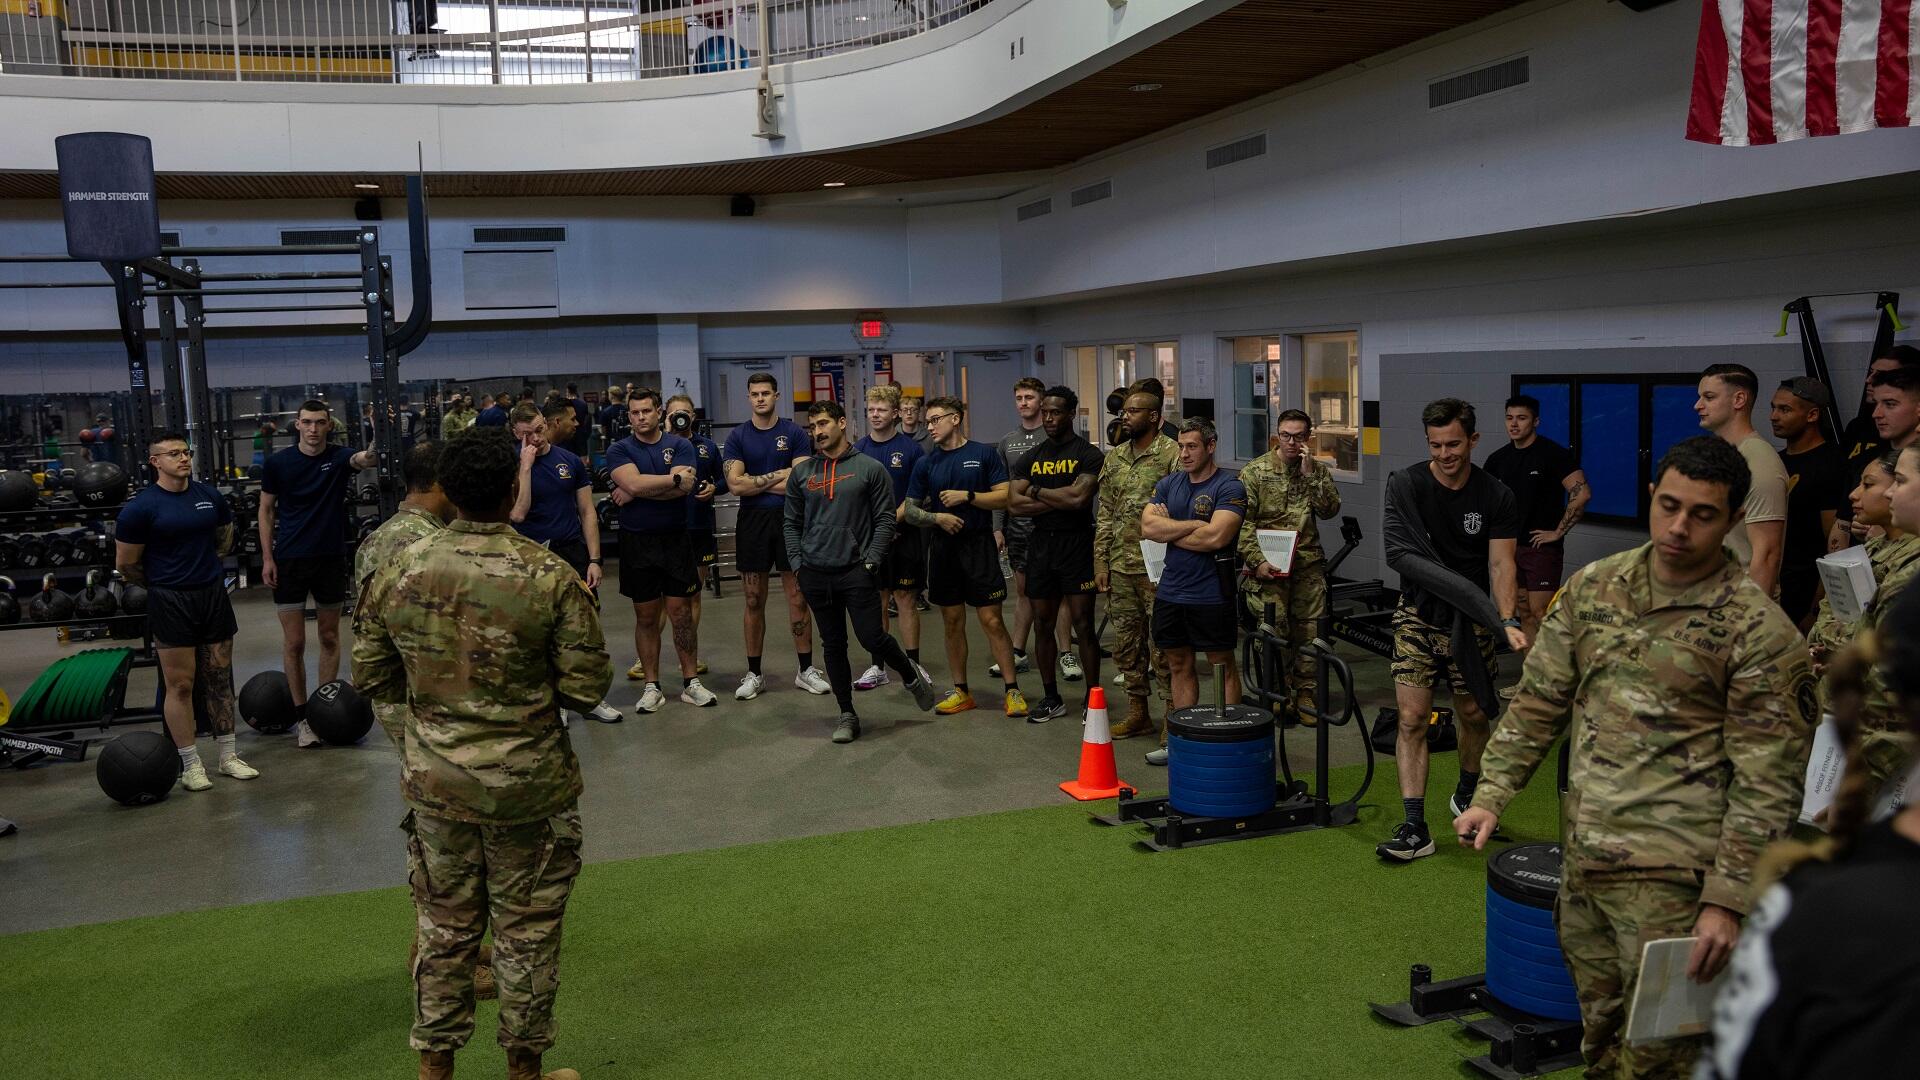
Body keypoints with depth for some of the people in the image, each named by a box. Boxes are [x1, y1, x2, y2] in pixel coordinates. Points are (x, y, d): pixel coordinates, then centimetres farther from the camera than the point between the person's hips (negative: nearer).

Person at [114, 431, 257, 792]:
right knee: (180, 685, 0)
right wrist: (161, 583, 8)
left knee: (219, 680, 10)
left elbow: (225, 535, 21)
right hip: (170, 603, -4)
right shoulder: (140, 507, -11)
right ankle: (190, 765, 10)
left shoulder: (209, 495, 2)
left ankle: (228, 756, 19)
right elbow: (126, 564, -3)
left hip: (213, 596, 4)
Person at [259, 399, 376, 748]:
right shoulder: (278, 463, -3)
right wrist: (267, 556, -3)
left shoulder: (339, 457, -5)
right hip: (290, 560, -1)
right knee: (294, 643, 1)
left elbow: (364, 459, -28)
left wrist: (373, 451, -52)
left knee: (329, 637, 11)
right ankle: (301, 716, 10)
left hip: (331, 558, 1)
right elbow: (266, 510, 5)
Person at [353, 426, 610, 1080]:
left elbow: (370, 678, 3)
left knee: (443, 927, 18)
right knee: (526, 932, 13)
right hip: (527, 784, -3)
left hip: (434, 780, 3)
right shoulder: (552, 578, -18)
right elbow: (586, 690, -13)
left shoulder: (397, 575, -7)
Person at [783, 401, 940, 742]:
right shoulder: (801, 472, 9)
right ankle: (847, 715, 18)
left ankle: (911, 674, 22)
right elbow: (790, 523, 12)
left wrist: (871, 561, -10)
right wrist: (797, 563, 2)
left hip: (857, 572, -3)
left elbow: (885, 520, -1)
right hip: (815, 574, 3)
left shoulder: (870, 468, 0)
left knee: (872, 638, -8)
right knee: (833, 645, 8)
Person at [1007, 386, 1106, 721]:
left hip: (1077, 545, -5)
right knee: (1042, 624, 10)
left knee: (1083, 624, -5)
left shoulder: (1088, 455, -4)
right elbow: (1014, 504, -1)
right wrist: (1062, 499, -10)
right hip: (1040, 545, 5)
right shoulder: (1031, 458, 11)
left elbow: (1080, 498, -20)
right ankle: (1051, 698, 21)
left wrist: (1037, 491, -6)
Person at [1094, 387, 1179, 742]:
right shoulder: (1114, 459, 13)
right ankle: (1137, 712, 24)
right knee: (1126, 643, 12)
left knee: (1163, 645, -2)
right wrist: (1100, 562, 9)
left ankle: (1172, 716, 7)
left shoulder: (1172, 454, -7)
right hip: (1119, 566, 7)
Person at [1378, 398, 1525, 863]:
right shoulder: (1405, 485, -7)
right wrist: (1463, 591, -25)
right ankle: (1415, 828, -6)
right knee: (1412, 719, -7)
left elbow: (1501, 563, -9)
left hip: (1471, 622, 1)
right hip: (1418, 617, -1)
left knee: (1474, 716, 12)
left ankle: (1466, 796, 39)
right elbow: (1399, 552, -17)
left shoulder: (1496, 497, -4)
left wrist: (1508, 621, -25)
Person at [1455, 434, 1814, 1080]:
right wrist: (1492, 795, 4)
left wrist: (1728, 899, -14)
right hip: (1583, 859, 5)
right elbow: (1539, 700, 11)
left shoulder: (1759, 631, -10)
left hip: (1671, 879, -5)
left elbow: (1768, 781, -10)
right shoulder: (1593, 587, 5)